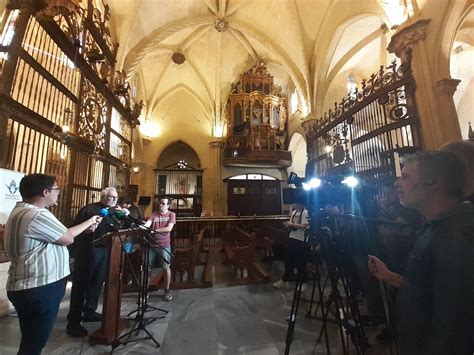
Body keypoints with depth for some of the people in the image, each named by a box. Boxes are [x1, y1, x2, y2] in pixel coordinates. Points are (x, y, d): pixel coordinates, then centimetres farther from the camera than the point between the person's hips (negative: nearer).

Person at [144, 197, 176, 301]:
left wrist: (154, 230, -18)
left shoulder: (171, 215, -1)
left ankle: (167, 291, 22)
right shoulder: (154, 214, 6)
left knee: (166, 267, 5)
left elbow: (169, 228, -12)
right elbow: (147, 224, -8)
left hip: (164, 245, -2)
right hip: (152, 244, 3)